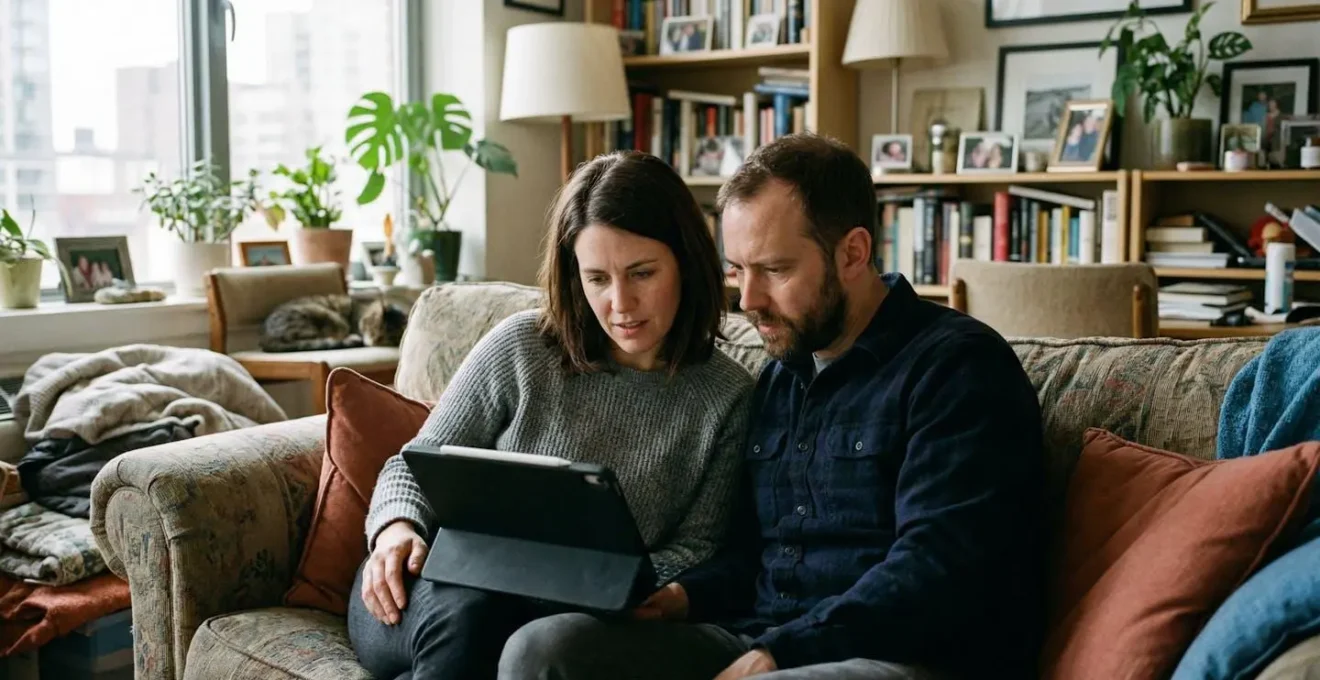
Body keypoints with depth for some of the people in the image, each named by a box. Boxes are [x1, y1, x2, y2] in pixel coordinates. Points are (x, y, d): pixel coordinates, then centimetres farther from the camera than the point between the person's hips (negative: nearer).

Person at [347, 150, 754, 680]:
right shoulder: (520, 347, 0)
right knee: (469, 612, -37)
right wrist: (397, 529, -15)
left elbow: (696, 551, 0)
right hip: (440, 598, 0)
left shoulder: (727, 398, 0)